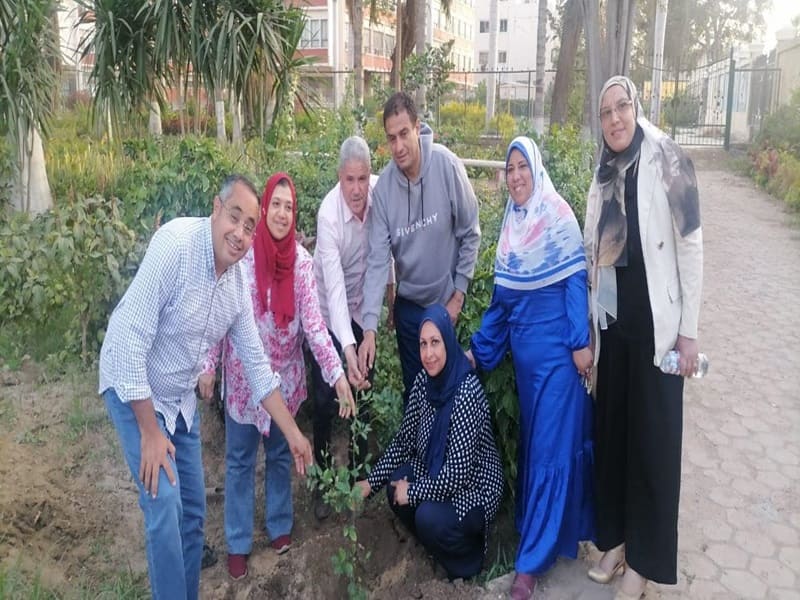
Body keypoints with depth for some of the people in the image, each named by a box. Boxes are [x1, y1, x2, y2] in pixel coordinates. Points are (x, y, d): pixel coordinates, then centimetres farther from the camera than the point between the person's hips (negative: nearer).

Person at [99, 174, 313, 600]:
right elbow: (129, 339, -28)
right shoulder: (175, 244, -29)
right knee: (166, 507, -13)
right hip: (133, 391, -6)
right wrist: (150, 431, -23)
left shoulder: (238, 282, -7)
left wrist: (292, 432, 3)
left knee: (193, 509, 11)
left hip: (180, 397, 7)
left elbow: (256, 364, 2)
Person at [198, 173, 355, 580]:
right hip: (243, 375, -2)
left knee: (280, 454, 19)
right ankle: (238, 542, 27)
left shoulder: (301, 260, -9)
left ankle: (280, 525, 38)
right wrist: (208, 365, -11)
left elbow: (313, 322, -13)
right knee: (240, 459, 12)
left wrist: (338, 375, -23)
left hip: (284, 376, 2)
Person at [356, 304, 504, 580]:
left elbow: (458, 472, -30)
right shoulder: (424, 379, -7)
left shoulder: (466, 391, -29)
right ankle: (438, 545, 14)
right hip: (437, 474, 7)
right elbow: (404, 438, 2)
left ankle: (467, 557, 6)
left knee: (429, 517, -27)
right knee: (396, 488, -12)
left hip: (474, 488, -7)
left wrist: (414, 491, -19)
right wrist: (372, 481, -1)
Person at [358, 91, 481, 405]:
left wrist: (459, 294, -8)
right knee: (412, 388, 15)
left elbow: (470, 233, -9)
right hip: (408, 304, 1)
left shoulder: (447, 165, -19)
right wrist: (369, 328, -24)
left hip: (445, 302, -1)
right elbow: (378, 260, -17)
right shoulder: (383, 186, -15)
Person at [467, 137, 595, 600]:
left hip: (555, 348, -7)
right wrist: (479, 348, 14)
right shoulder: (510, 224, 12)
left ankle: (532, 561, 6)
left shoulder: (557, 214, -7)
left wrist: (581, 342, -17)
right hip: (523, 349, 7)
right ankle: (545, 534, 30)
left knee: (550, 447, -1)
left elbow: (576, 280, -11)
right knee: (532, 442, 14)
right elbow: (501, 298, 15)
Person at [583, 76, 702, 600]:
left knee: (652, 437, 5)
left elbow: (691, 246, -10)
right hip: (612, 321, 6)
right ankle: (615, 539, 29)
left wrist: (689, 329, -11)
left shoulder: (667, 160, -9)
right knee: (612, 429, 12)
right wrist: (588, 324, 11)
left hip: (656, 322, -5)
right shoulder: (604, 174, 9)